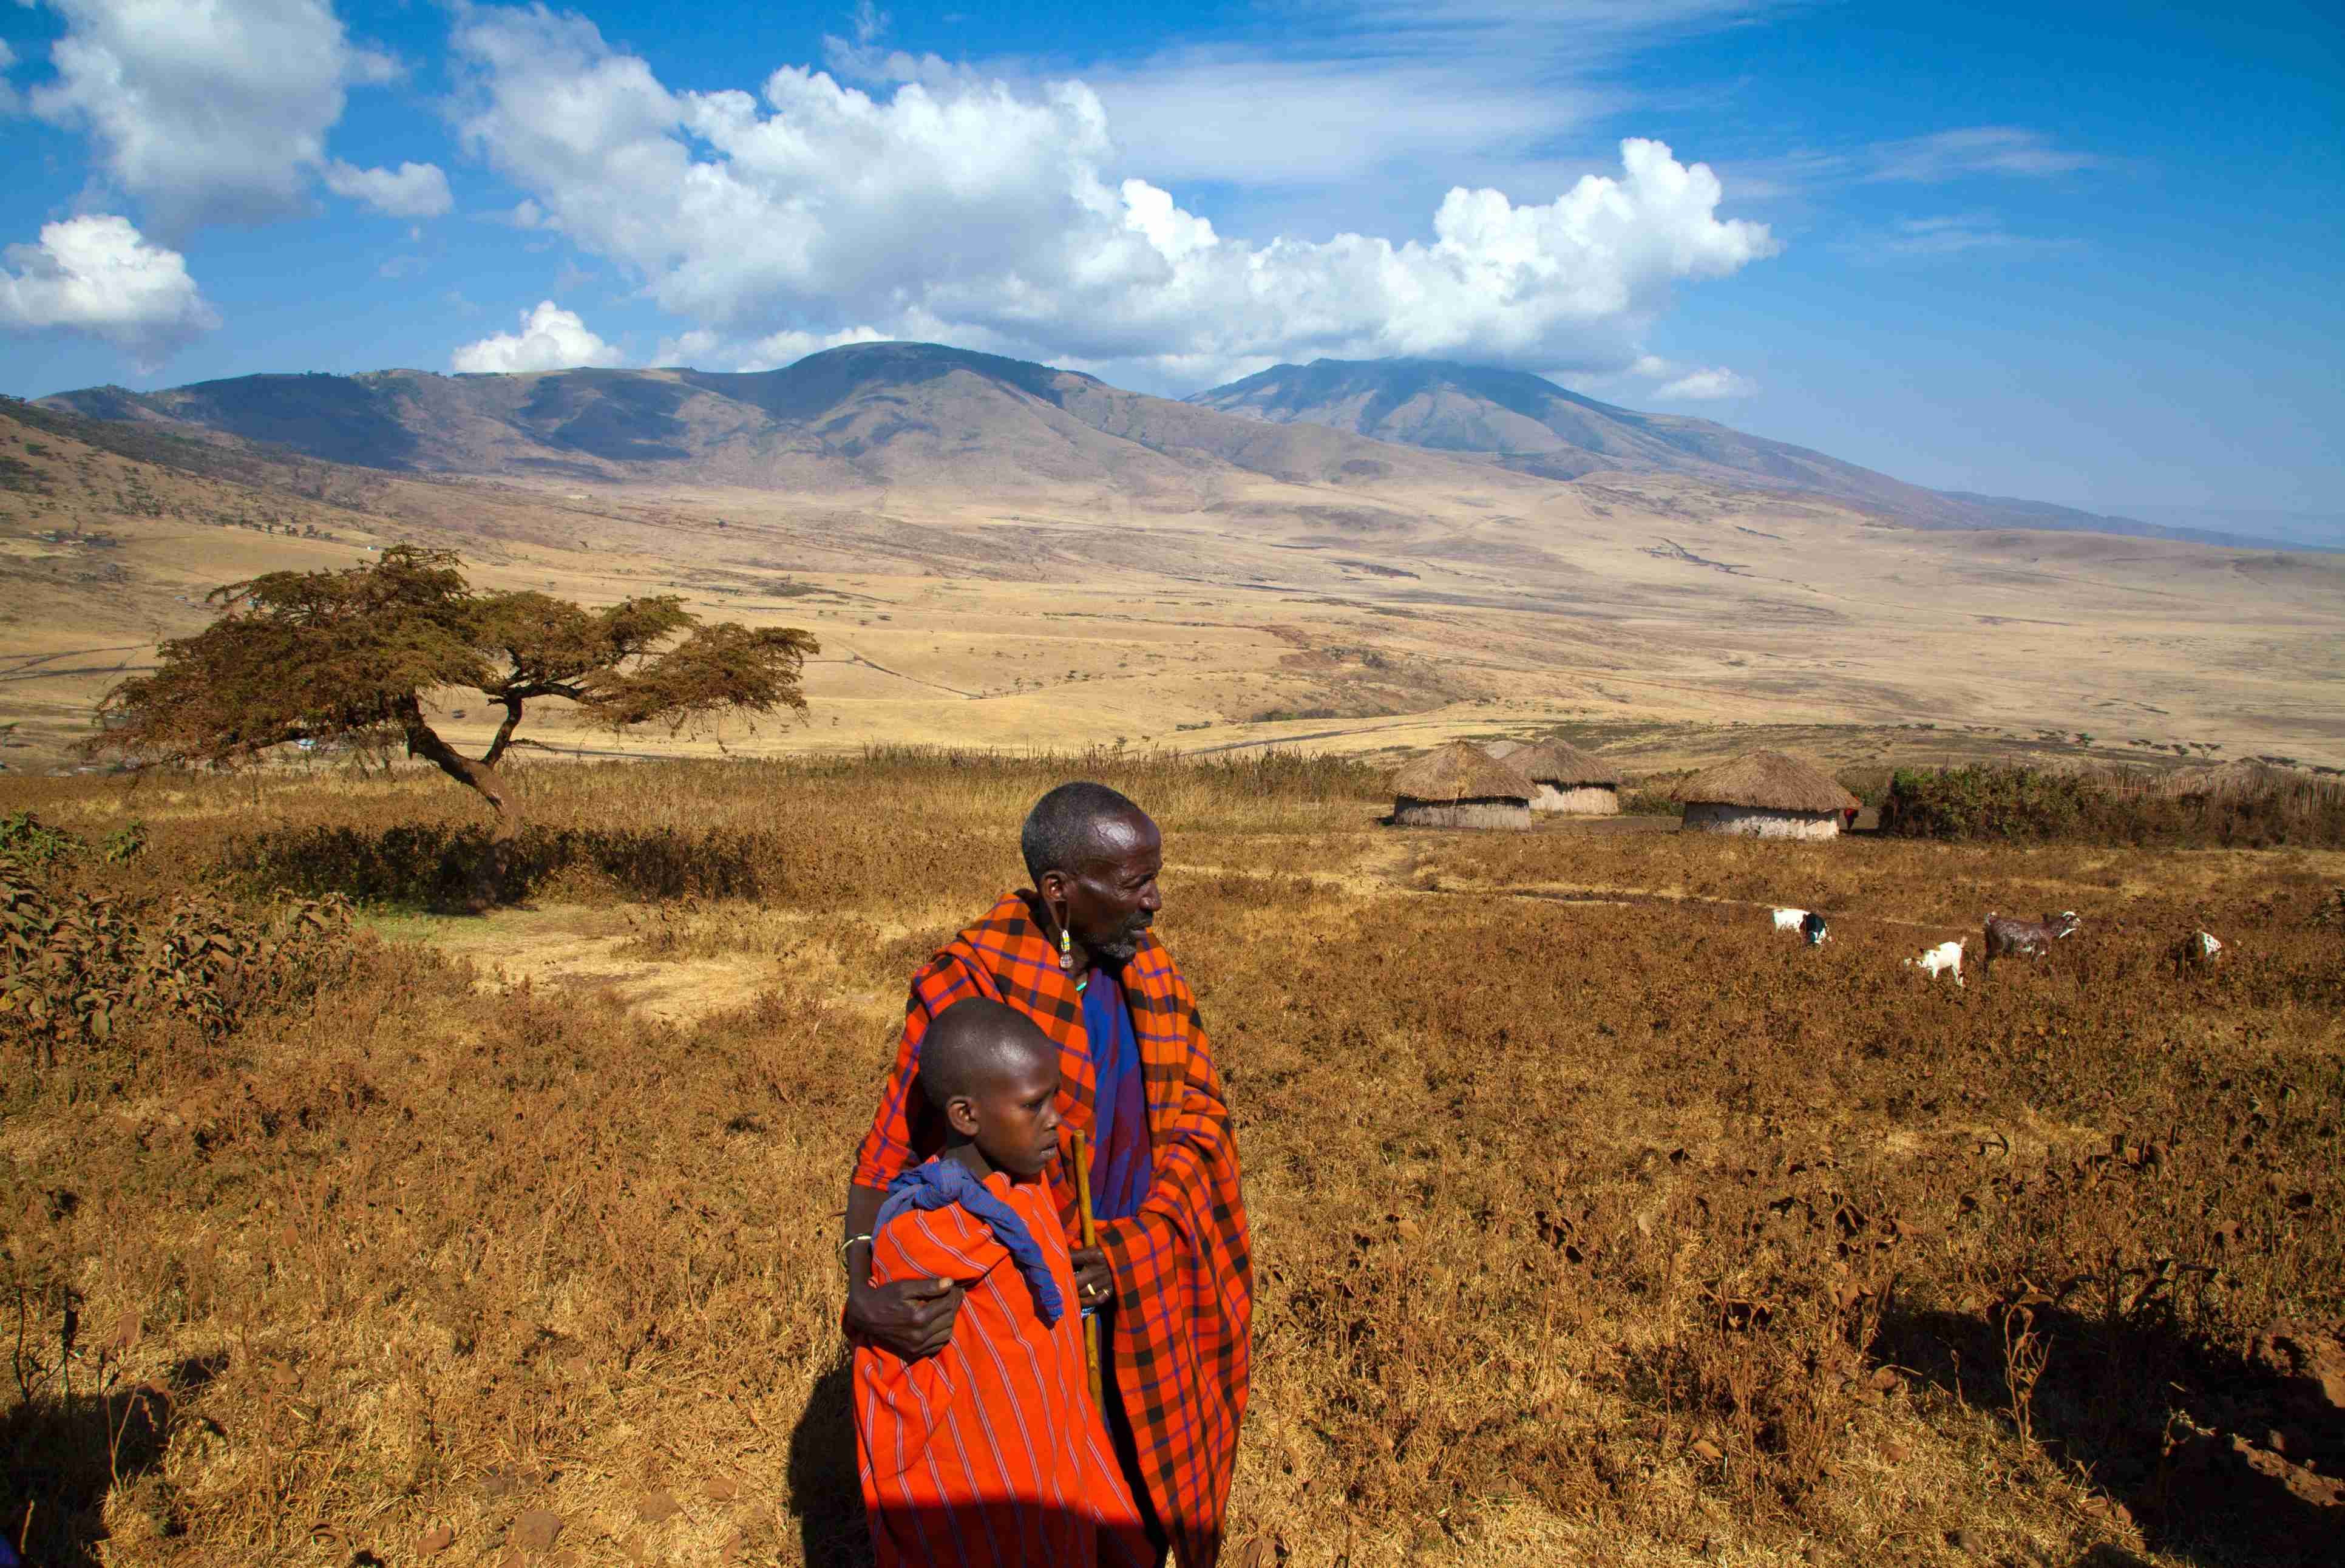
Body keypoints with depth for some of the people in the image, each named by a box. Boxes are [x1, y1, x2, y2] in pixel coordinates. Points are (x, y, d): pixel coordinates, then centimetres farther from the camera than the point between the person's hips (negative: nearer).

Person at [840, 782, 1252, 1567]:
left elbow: (1199, 1112, -5)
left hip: (1146, 1291, 4)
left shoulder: (1151, 969, -4)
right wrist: (863, 1290, -35)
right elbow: (889, 1155, -18)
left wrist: (1136, 1248, -20)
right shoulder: (966, 987, -20)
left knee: (1147, 1488, 19)